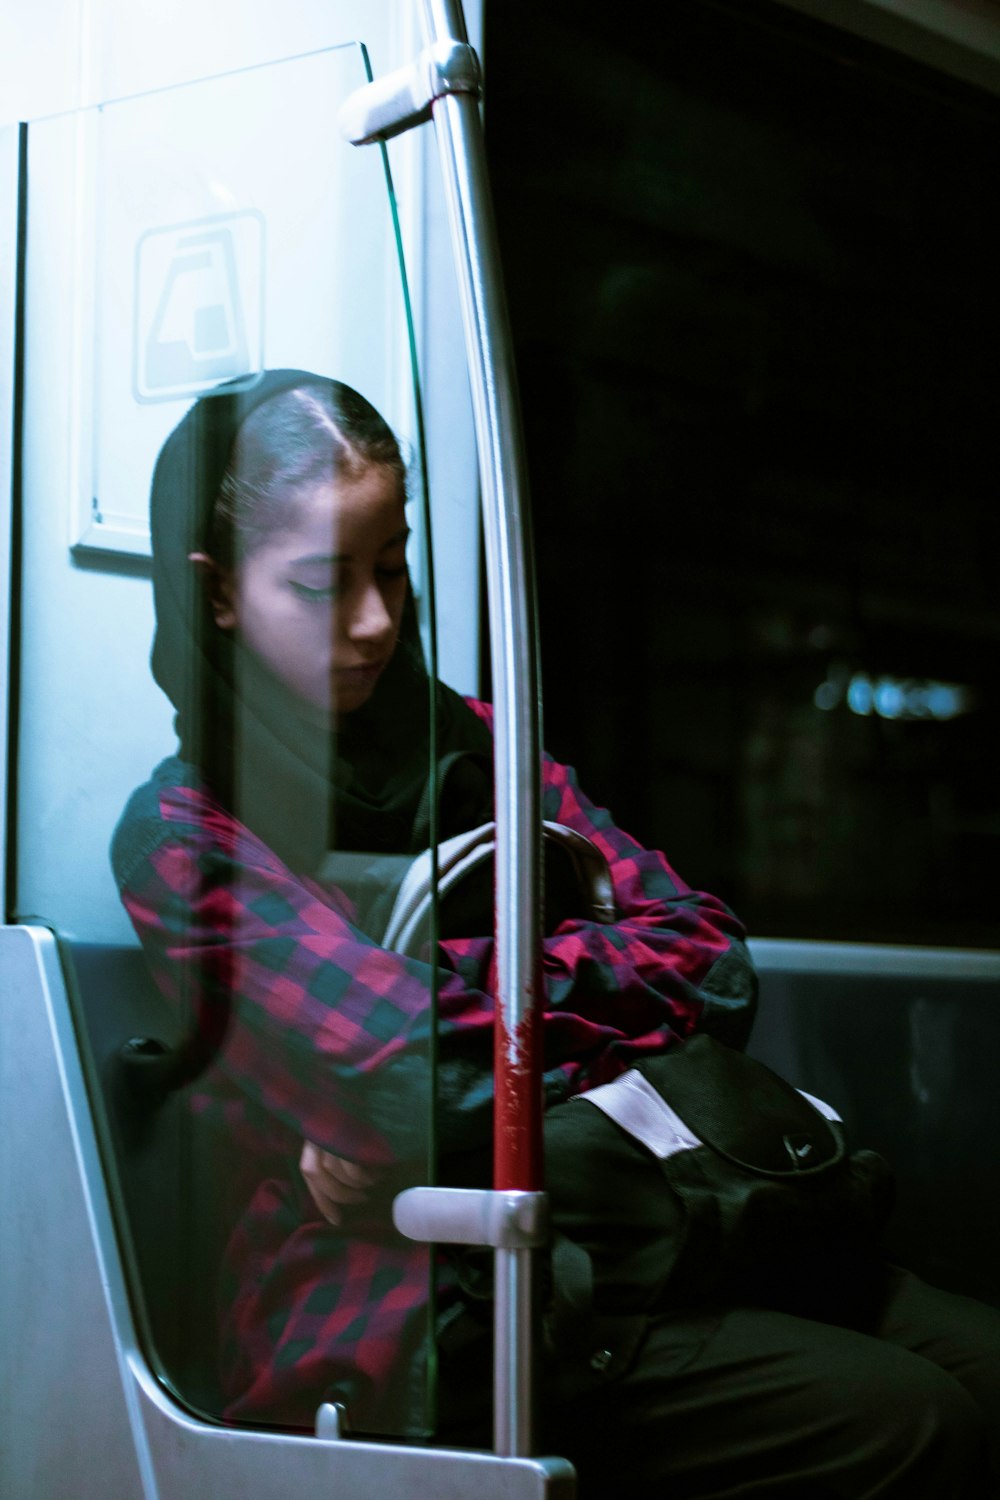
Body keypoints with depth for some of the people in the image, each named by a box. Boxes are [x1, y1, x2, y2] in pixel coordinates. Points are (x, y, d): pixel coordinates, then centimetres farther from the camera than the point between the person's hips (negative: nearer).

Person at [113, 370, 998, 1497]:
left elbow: (711, 967, 2)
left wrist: (461, 974, -11)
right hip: (411, 1313, -6)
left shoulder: (467, 745, 14)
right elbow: (422, 1075, -19)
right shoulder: (181, 835, -4)